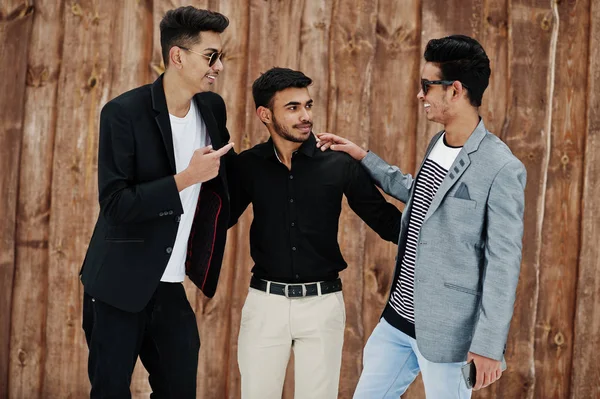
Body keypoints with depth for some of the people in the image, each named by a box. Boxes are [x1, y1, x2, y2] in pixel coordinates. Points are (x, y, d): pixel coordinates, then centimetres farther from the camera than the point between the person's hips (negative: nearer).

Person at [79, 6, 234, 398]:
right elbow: (115, 203, -19)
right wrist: (186, 178, -23)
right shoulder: (124, 113, -14)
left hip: (171, 288, 5)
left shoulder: (213, 108, 3)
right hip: (119, 285, -5)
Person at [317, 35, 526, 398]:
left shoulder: (502, 170, -19)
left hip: (446, 332, -8)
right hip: (398, 317, 8)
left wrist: (489, 344, -15)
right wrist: (363, 157, 24)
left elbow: (503, 263, -17)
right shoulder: (438, 146, 6)